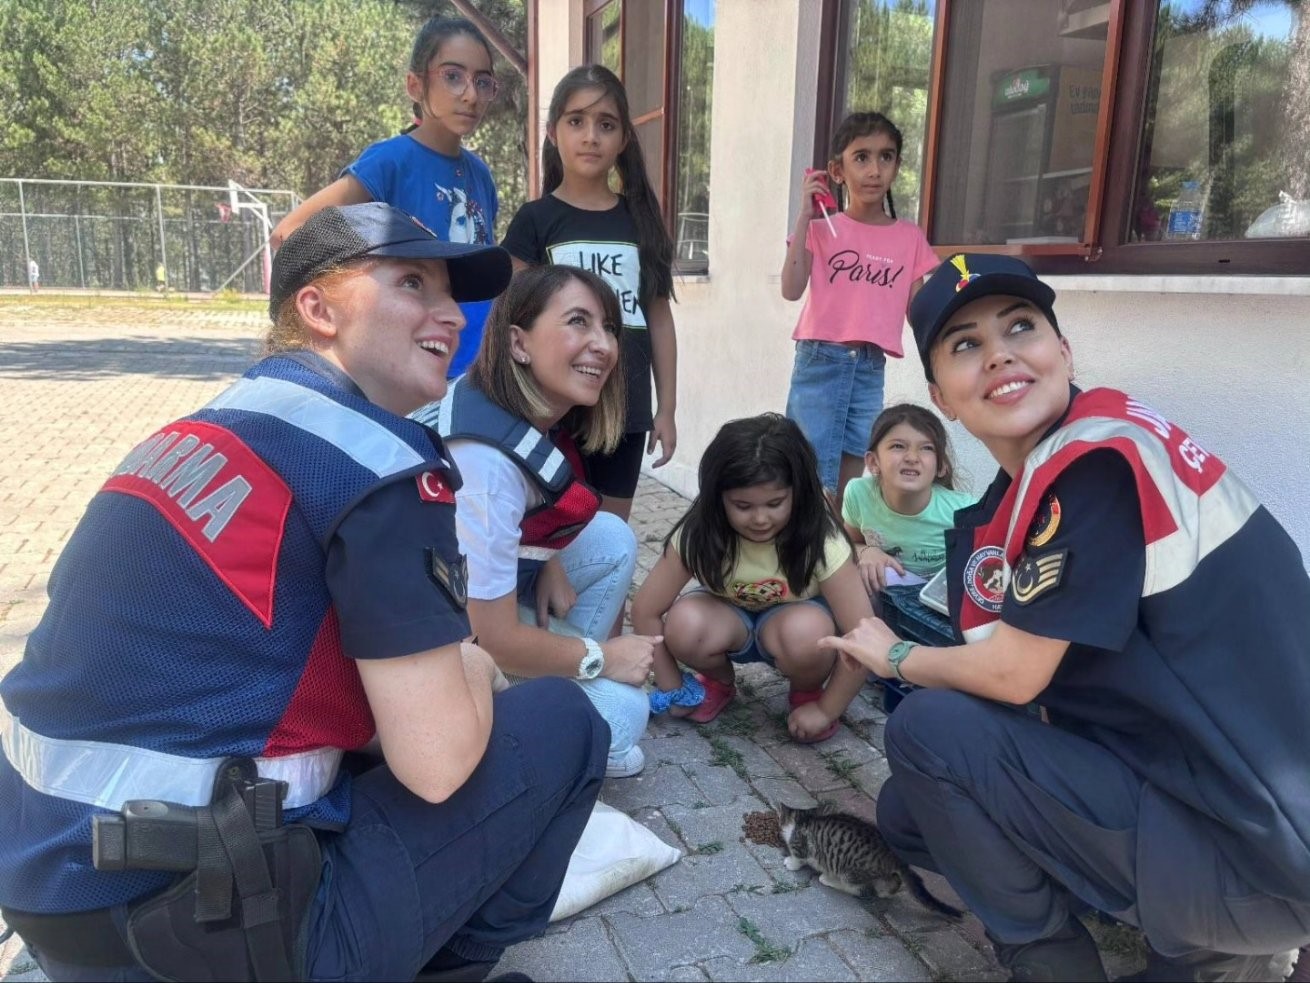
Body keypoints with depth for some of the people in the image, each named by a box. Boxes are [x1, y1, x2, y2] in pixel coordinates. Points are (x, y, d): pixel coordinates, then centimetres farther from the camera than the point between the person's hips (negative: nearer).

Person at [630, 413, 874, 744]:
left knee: (806, 633, -37)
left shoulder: (819, 540, -31)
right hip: (729, 618, 2)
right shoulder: (699, 532, -27)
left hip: (788, 620, -1)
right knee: (684, 625, -33)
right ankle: (719, 682, 2)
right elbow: (645, 611, -19)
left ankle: (808, 694, -1)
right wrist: (672, 688, -15)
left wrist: (826, 710, -22)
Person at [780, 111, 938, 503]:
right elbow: (792, 289, -12)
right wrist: (804, 216, -12)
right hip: (820, 362, -3)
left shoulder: (910, 237, 8)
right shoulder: (822, 228, 2)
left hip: (871, 369, 3)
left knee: (850, 480, 9)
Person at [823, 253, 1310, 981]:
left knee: (928, 730, -16)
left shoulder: (1101, 454, -21)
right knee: (913, 810, 12)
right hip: (1184, 785, 9)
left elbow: (1013, 674, -19)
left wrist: (894, 657, -1)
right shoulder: (996, 516, 5)